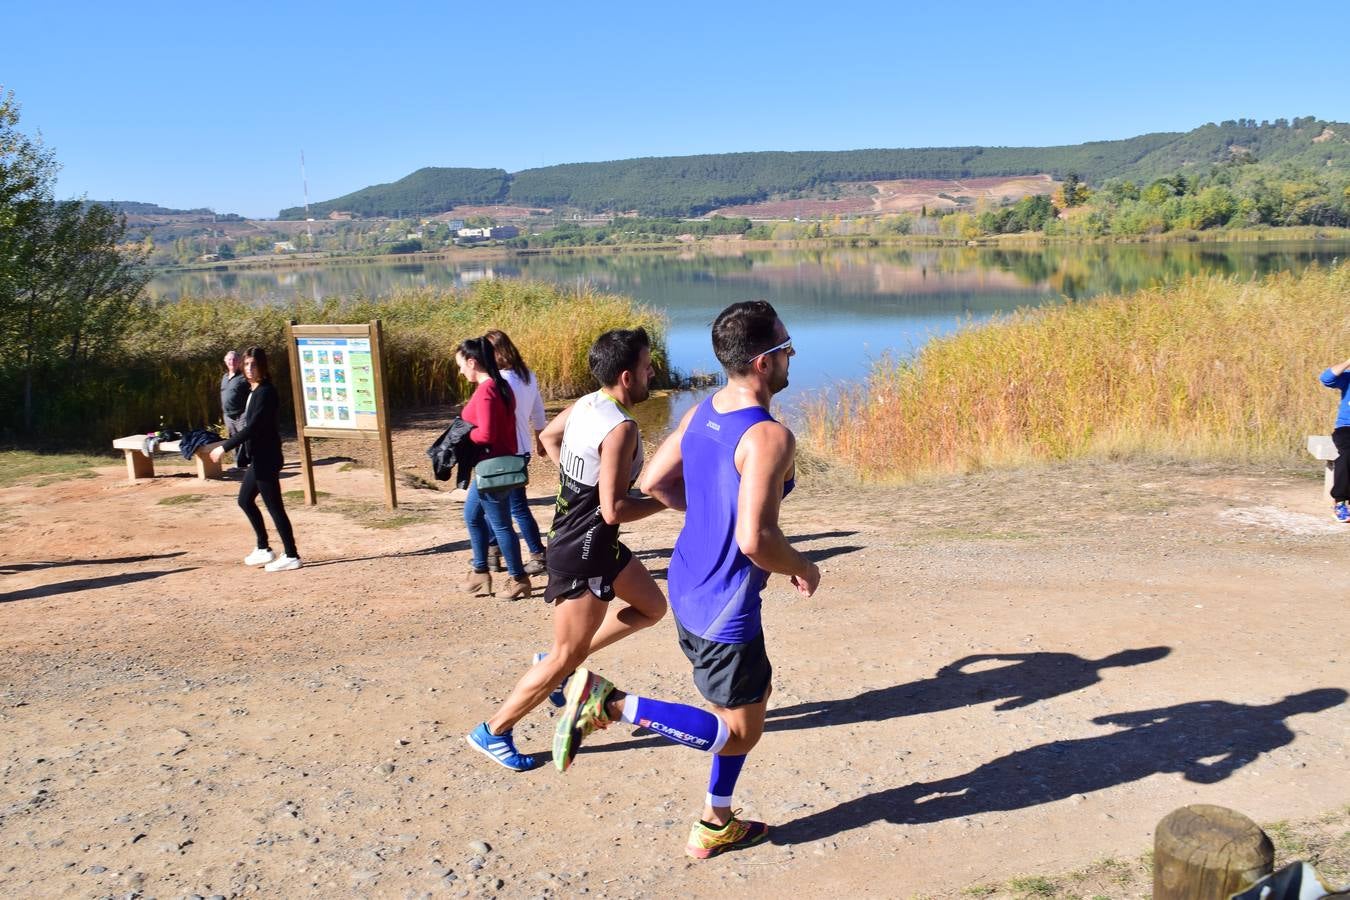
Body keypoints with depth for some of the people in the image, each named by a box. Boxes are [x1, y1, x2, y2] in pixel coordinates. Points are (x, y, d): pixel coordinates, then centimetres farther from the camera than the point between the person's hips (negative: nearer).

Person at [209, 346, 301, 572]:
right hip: (258, 458, 10)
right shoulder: (254, 391, 12)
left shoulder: (265, 392, -17)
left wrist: (225, 447, -21)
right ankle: (263, 549, 27)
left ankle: (291, 556, 2)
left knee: (274, 506, -5)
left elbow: (252, 426, -24)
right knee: (245, 500, 19)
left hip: (266, 459, -10)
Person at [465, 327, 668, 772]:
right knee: (567, 656, 3)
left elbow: (548, 437, 21)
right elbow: (613, 510, -28)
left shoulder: (587, 404, 1)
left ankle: (559, 663, 23)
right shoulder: (621, 428, -26)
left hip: (586, 538, 9)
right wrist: (668, 500, -16)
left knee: (651, 607, 21)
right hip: (582, 553, -9)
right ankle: (493, 732, 16)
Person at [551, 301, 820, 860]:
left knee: (756, 691, 26)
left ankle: (715, 826, 34)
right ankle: (608, 703, -4)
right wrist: (803, 570, -12)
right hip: (723, 609, -9)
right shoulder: (769, 437, -25)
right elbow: (755, 540, -31)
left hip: (689, 586, 9)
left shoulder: (702, 413, 0)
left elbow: (654, 483, 9)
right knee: (739, 731, 9)